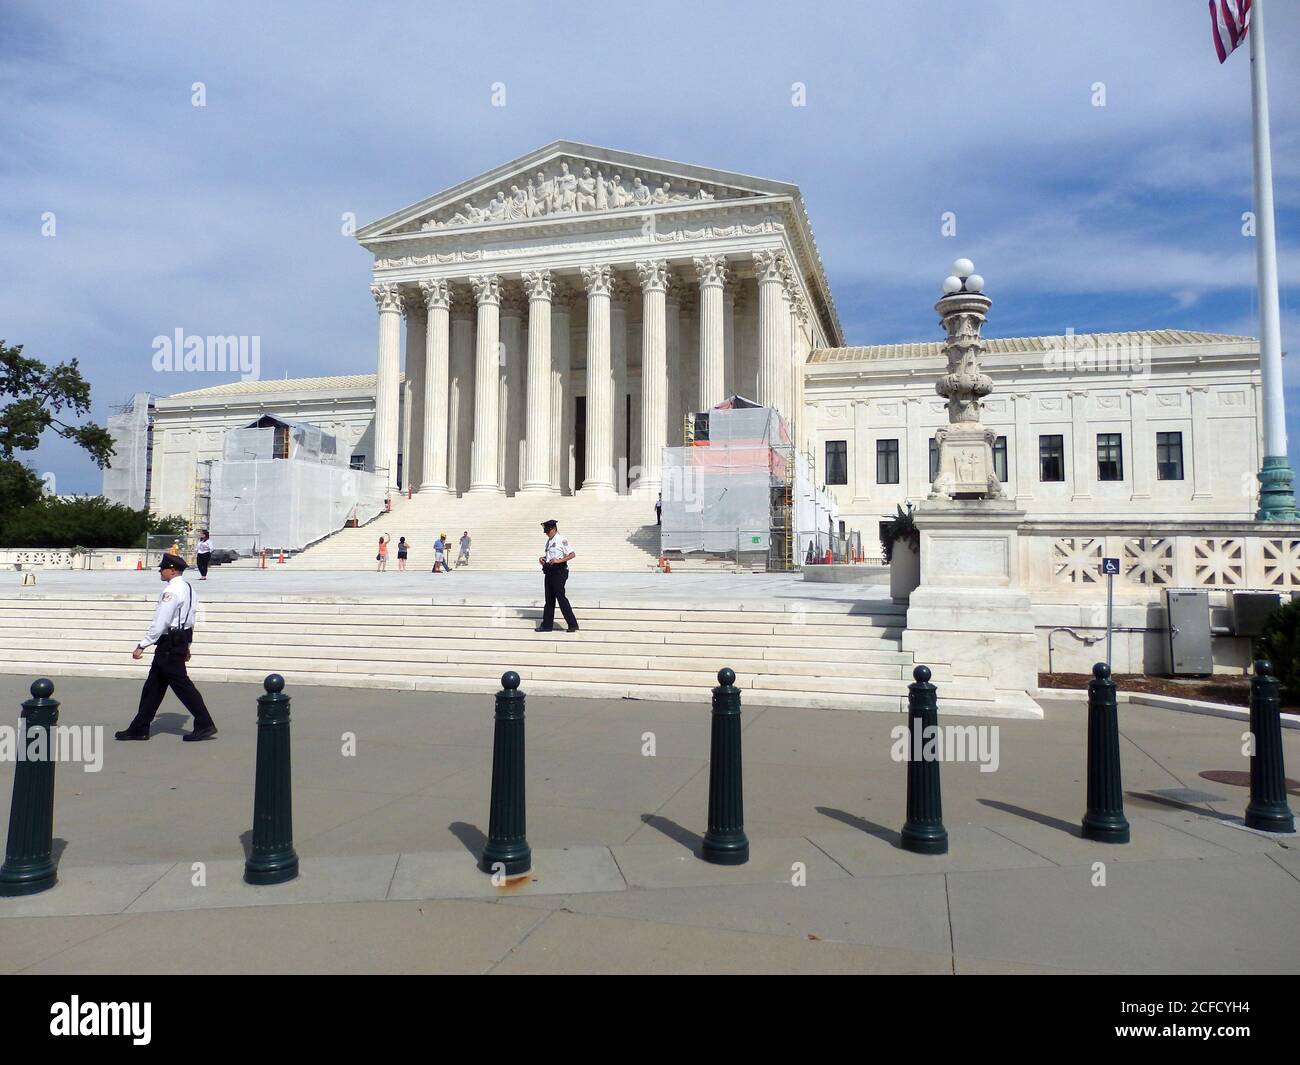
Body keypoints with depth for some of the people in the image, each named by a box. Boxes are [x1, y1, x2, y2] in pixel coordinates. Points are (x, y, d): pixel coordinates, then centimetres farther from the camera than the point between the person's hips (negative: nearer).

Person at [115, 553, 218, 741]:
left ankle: (205, 725, -1)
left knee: (181, 685, -4)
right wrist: (186, 645, 23)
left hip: (169, 644, -10)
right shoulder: (187, 587, 12)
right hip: (181, 640, 10)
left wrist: (142, 645, -17)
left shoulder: (171, 591, -19)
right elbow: (190, 620, 18)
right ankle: (139, 728, 21)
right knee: (154, 685, 14)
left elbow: (160, 623, -21)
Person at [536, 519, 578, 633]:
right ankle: (547, 625, 18)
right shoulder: (549, 541, 15)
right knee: (549, 599, 12)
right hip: (549, 571, 9)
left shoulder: (562, 540, -10)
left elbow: (572, 554, -15)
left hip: (559, 571, -9)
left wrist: (559, 560, -23)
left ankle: (573, 624, -1)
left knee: (561, 597, -8)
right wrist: (542, 558, 6)